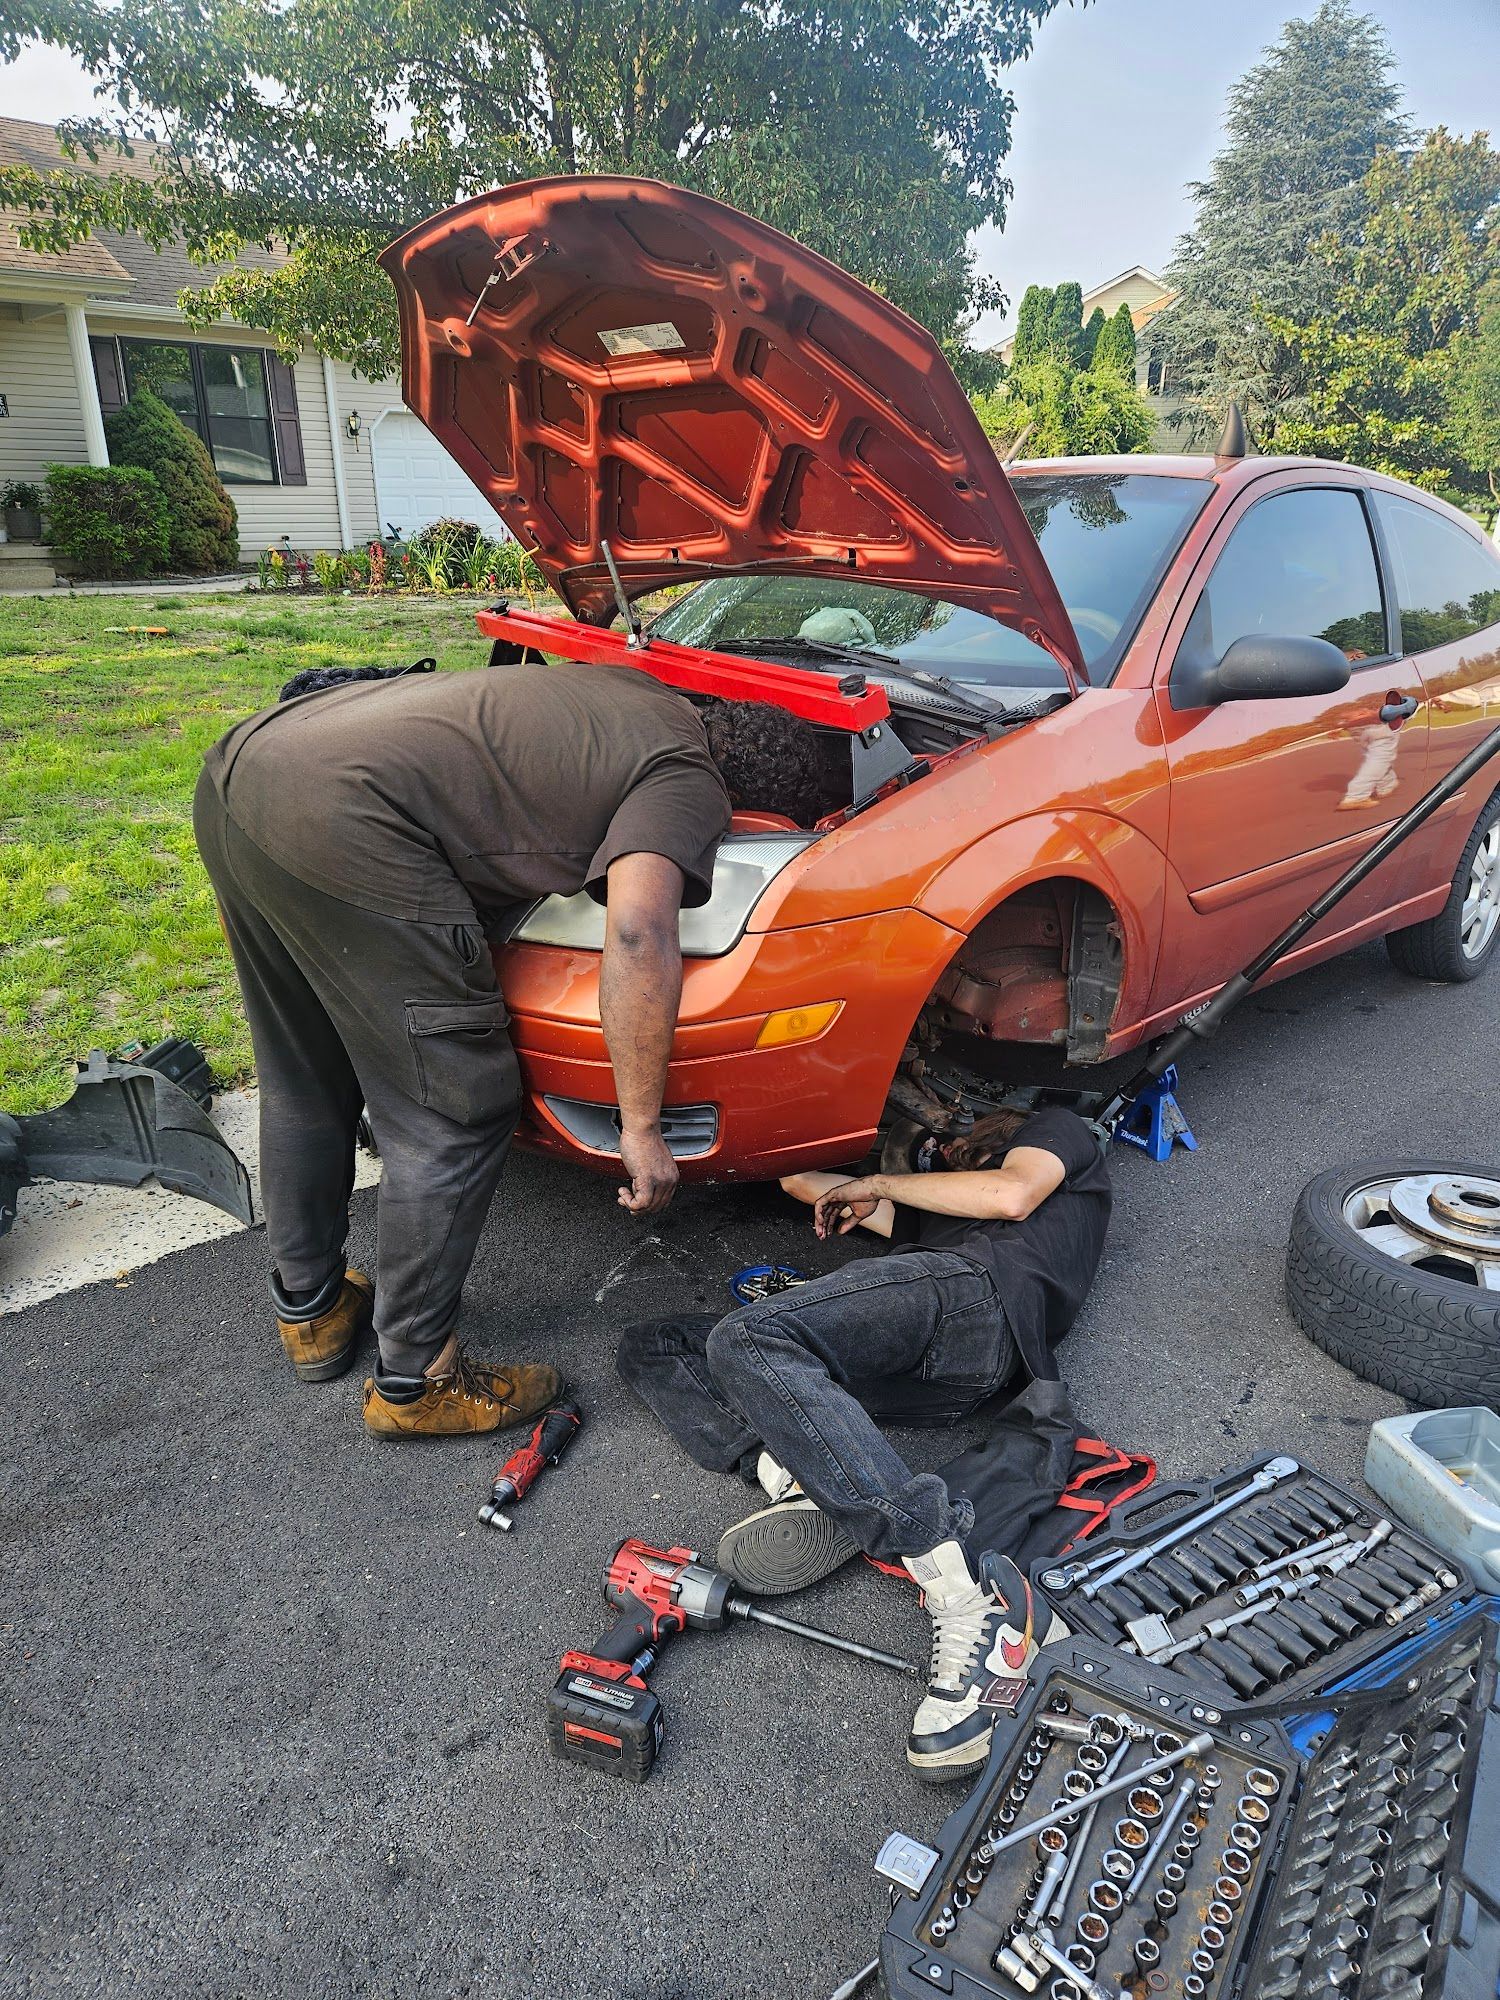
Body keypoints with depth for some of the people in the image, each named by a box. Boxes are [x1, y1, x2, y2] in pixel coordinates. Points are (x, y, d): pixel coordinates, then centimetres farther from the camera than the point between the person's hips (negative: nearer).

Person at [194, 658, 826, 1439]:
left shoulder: (632, 691, 23)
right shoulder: (689, 780, -1)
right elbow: (639, 934, -17)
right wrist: (642, 1127, -9)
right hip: (344, 824, -10)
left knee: (306, 1085, 24)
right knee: (458, 1116, 4)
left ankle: (309, 1312, 42)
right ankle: (415, 1382, 19)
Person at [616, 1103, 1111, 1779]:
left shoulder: (1059, 1127, 28)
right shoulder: (932, 1208, 43)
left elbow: (1012, 1195, 3)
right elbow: (802, 1180, 43)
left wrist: (882, 1184, 11)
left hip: (972, 1291, -8)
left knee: (746, 1338, -33)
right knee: (647, 1348, 5)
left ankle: (968, 1593, -38)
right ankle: (803, 1481, -23)